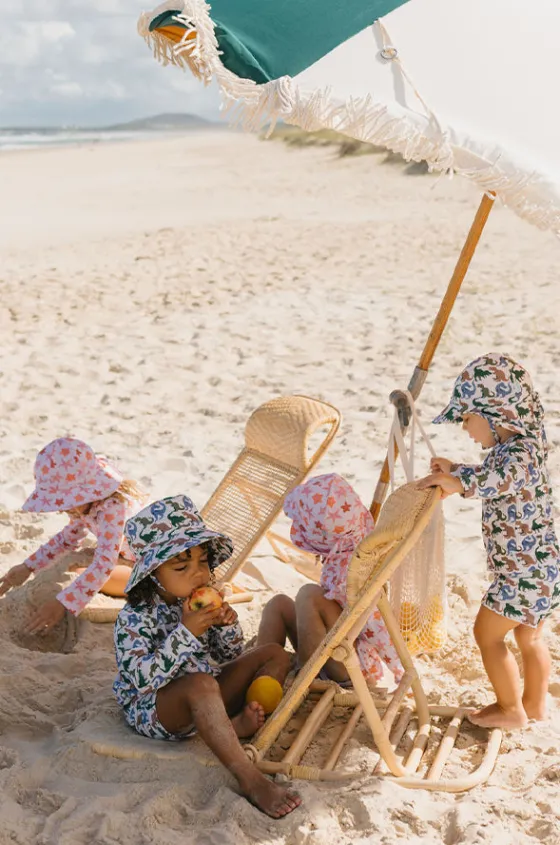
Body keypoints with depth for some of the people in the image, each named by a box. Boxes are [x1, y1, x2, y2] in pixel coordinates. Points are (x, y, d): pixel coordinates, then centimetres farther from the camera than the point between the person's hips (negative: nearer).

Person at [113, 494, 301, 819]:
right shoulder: (135, 618, -18)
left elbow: (229, 656, 9)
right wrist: (186, 632, -33)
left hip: (205, 696, 8)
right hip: (153, 708, -7)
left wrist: (227, 626, -13)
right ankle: (251, 780, -40)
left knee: (275, 655, 1)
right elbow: (145, 679, -29)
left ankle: (241, 724, -20)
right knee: (201, 683, -40)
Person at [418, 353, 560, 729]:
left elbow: (493, 480, -46)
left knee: (487, 633, 5)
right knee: (529, 636, 22)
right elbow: (491, 476, 22)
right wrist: (457, 469, 9)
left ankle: (511, 710, 19)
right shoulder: (515, 447, 6)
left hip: (525, 572, -9)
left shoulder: (519, 453, -26)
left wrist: (455, 481, -35)